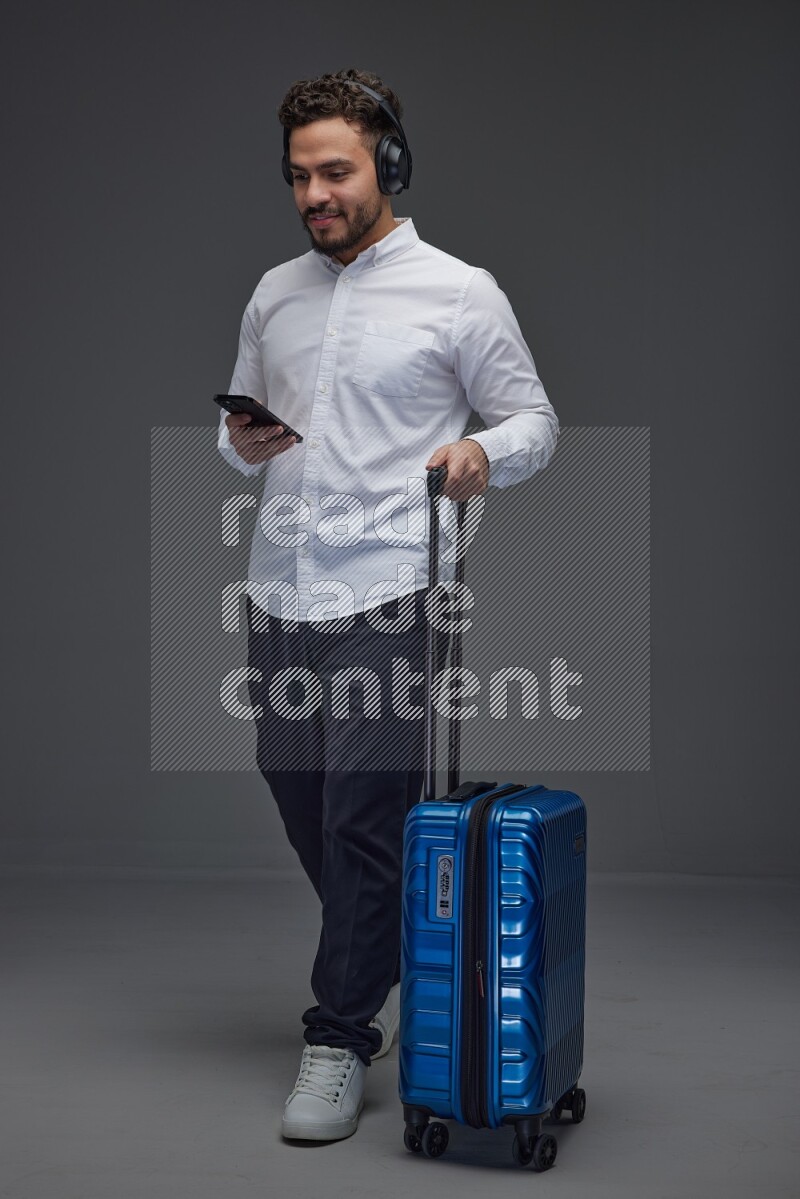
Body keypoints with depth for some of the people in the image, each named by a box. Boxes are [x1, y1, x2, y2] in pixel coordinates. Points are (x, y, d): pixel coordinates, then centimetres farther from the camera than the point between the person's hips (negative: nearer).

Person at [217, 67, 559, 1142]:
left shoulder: (459, 292, -2)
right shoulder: (274, 294, 15)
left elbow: (535, 419, 1)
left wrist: (483, 453, -21)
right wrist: (245, 441, -2)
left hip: (385, 594, -6)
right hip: (279, 590, 6)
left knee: (363, 818, -6)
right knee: (302, 802, 14)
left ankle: (342, 1036, 9)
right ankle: (391, 967, 37)